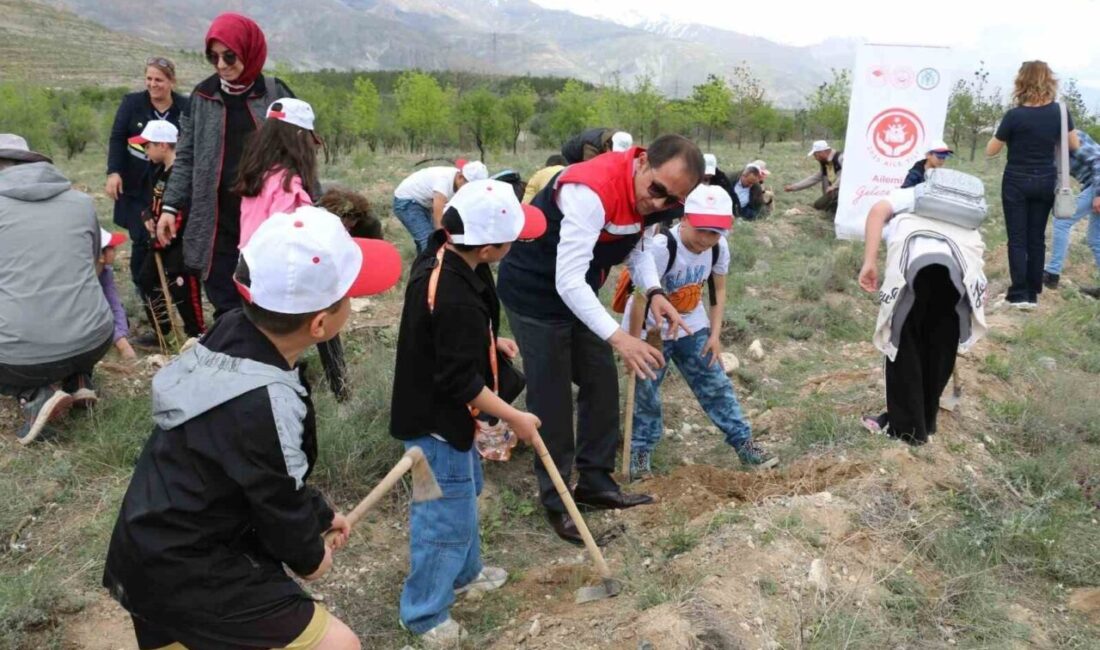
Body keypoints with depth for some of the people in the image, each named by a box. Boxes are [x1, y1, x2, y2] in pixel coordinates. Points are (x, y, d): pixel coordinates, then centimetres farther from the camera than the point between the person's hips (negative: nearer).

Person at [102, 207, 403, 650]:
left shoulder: (233, 332, -9)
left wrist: (319, 514, 17)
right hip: (188, 575, -9)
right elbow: (280, 505, -16)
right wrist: (310, 557, 5)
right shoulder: (266, 404, -35)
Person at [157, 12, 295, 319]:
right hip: (219, 224, 2)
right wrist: (171, 205, 2)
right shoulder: (201, 97, 7)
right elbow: (186, 158, 10)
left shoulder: (276, 94, 2)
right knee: (227, 308, 4)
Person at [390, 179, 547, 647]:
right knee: (448, 517, 5)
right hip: (437, 423, -10)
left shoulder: (440, 254, -5)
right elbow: (462, 382, -26)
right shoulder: (457, 303, -35)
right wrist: (515, 418, -16)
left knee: (464, 496, 27)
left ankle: (464, 573, 49)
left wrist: (490, 341, 9)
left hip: (441, 411, 10)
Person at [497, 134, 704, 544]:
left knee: (602, 385, 11)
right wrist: (618, 338, -44)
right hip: (535, 293, -8)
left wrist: (654, 291, -10)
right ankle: (556, 502, 14)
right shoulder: (592, 192, -35)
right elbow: (568, 281, -38)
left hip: (579, 291, 8)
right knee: (552, 400, -2)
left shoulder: (652, 196, -8)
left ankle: (596, 484, 25)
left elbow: (640, 243, 9)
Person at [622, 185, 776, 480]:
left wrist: (715, 334, -2)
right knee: (645, 395, 1)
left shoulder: (719, 247, -10)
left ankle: (744, 443, 17)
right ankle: (639, 453, 16)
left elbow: (719, 291, 4)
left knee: (716, 385, 7)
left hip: (692, 326, 5)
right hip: (650, 329, -5)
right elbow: (640, 297, -25)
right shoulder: (661, 247, -30)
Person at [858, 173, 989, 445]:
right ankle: (926, 420, 35)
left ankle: (906, 427, 19)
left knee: (904, 345, 12)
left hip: (916, 262, -3)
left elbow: (878, 210, 8)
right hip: (964, 268, 4)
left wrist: (869, 262, 1)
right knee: (941, 348, 21)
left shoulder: (909, 195, 32)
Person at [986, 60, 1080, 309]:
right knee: (1037, 238, 11)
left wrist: (1002, 131, 9)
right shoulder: (1059, 112, -4)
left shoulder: (1015, 115, -17)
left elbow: (990, 151, -7)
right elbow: (1074, 145, 8)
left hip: (1017, 183, -4)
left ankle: (1020, 294, -1)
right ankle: (1033, 292, 15)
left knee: (1018, 239, 2)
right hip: (1045, 182, 4)